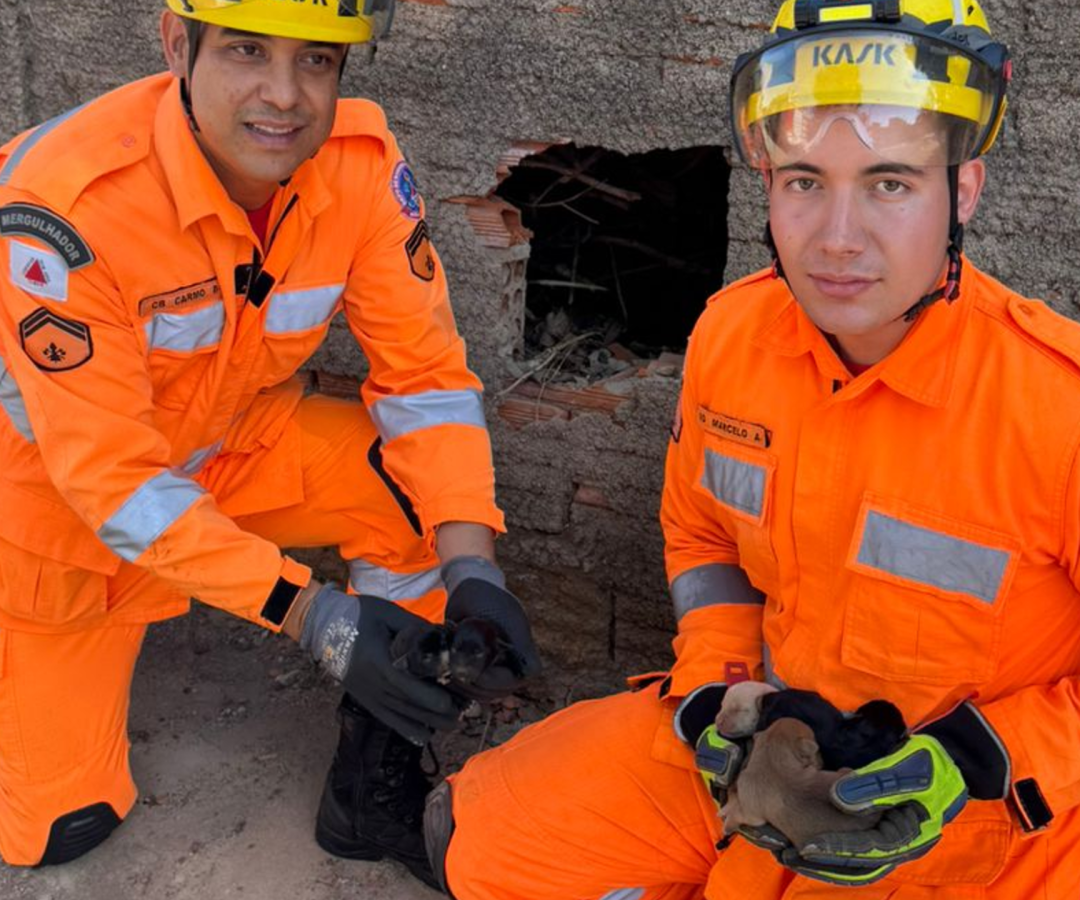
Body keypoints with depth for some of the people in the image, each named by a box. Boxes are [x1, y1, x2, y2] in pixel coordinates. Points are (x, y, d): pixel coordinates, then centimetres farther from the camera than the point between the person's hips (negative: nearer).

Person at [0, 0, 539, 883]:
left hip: (238, 438, 4)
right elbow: (111, 477, -31)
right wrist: (310, 613, -37)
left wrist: (470, 562, -28)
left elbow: (423, 371, -14)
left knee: (434, 490, -21)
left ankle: (372, 793, -2)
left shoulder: (362, 162, -21)